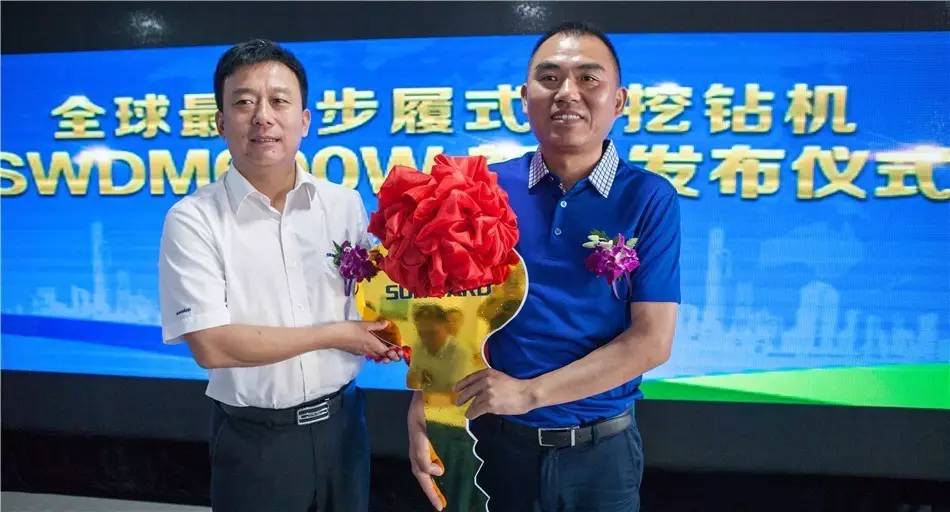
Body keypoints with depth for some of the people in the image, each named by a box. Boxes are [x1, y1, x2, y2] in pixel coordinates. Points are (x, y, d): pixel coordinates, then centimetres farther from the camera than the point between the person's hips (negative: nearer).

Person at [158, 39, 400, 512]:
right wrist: (335, 334, -15)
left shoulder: (344, 205, -1)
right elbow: (211, 345, -18)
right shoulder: (193, 219, -12)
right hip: (253, 438, -3)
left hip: (341, 421, 3)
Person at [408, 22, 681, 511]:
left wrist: (528, 393, -17)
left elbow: (651, 339, -12)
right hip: (497, 440, 1)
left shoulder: (650, 199, -9)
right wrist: (423, 406, -16)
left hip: (600, 450, -1)